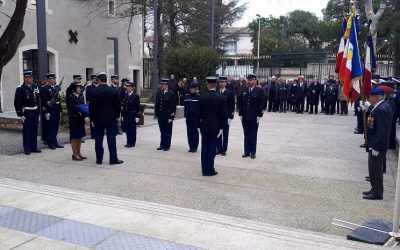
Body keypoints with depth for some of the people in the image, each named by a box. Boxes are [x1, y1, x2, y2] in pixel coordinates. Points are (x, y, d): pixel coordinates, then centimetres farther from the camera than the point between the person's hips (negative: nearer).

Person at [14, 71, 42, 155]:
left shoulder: (35, 87, 8)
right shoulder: (20, 89, -9)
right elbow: (17, 103, -10)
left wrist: (38, 112, 11)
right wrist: (21, 115, -13)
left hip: (35, 113, 5)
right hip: (26, 113, -5)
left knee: (34, 131, 10)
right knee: (26, 131, 3)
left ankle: (33, 147, 20)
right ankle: (27, 149, 12)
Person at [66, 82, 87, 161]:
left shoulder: (81, 97, 12)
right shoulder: (70, 97, -10)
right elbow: (70, 109, -16)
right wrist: (78, 112, -27)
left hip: (80, 119, 7)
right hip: (74, 120, -7)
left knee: (79, 137, 12)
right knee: (74, 137, 0)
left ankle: (78, 153, 22)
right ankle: (75, 155, 6)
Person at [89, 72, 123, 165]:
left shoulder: (94, 91, -6)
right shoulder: (114, 91, -5)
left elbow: (91, 106, -3)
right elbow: (118, 105, 0)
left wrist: (92, 119, 6)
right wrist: (117, 116, 13)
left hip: (98, 119, 0)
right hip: (111, 119, 0)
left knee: (98, 139, 7)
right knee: (111, 139, 3)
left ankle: (99, 159, 12)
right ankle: (113, 159, 5)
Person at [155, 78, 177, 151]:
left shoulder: (171, 94, -8)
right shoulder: (159, 93, 8)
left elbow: (173, 106, -10)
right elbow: (156, 104, 13)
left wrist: (171, 116, -13)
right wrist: (156, 114, 9)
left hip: (167, 116, -5)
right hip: (160, 116, 5)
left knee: (168, 132, 4)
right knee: (162, 131, 13)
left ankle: (167, 146, 12)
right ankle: (162, 145, 22)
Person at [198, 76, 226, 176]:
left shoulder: (202, 97, -5)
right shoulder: (221, 98, -7)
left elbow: (199, 113, -1)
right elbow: (223, 114, -6)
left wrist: (199, 125, 7)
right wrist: (221, 127, 1)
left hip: (204, 126, 1)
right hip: (215, 126, -1)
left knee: (204, 148, 10)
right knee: (212, 148, 3)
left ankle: (204, 169, 15)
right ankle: (210, 170, 6)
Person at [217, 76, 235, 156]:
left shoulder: (230, 93, -3)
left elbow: (232, 106, -4)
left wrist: (230, 117, -10)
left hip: (226, 117, -2)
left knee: (225, 134, 5)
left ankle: (224, 150, 13)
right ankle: (219, 149, 16)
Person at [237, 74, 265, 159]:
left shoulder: (259, 91, -5)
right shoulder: (244, 91, 7)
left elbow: (262, 104, -6)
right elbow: (240, 103, 11)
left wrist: (259, 115, -11)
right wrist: (240, 114, 5)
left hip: (254, 118, -3)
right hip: (245, 117, 3)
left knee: (253, 135, 6)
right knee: (246, 135, 9)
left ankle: (253, 152, 15)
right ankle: (247, 152, 18)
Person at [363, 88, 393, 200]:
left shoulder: (382, 109, -22)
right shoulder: (382, 106, 10)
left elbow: (382, 131, -25)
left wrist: (375, 147, -23)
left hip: (376, 145, -10)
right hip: (375, 144, 10)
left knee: (375, 168, 0)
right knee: (374, 168, 18)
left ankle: (377, 193, 11)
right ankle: (375, 189, 30)